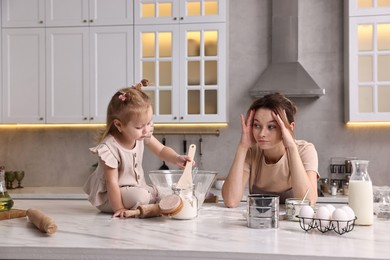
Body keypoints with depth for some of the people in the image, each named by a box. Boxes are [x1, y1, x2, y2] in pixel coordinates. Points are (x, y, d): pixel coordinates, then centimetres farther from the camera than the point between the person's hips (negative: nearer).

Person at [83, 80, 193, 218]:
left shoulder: (142, 134, -11)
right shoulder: (109, 147, -31)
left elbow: (161, 150, 1)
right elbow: (112, 182, -28)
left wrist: (177, 159, -18)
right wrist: (118, 208, -27)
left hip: (136, 187, 7)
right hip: (108, 196, -7)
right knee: (140, 196, -29)